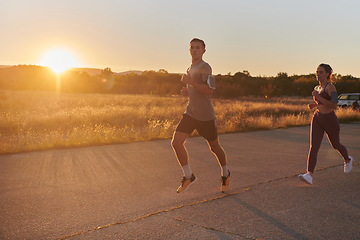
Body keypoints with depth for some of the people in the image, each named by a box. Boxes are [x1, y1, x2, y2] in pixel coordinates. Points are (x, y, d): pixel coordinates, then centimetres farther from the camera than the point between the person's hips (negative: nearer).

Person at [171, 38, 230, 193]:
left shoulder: (205, 67, -12)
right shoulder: (190, 69, 15)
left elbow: (209, 90, -26)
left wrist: (190, 82, -24)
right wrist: (186, 92, 7)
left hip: (206, 116, -7)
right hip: (190, 114, 7)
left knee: (214, 147, 8)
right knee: (176, 143, -8)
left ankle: (225, 174, 35)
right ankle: (188, 177, 8)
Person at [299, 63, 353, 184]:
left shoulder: (330, 87, -13)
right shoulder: (317, 88, 10)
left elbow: (334, 105, -24)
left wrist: (318, 97, -25)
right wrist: (314, 105, 7)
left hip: (330, 120, -5)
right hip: (317, 119, 5)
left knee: (336, 145, 18)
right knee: (313, 147, -12)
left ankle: (347, 160, 51)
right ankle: (309, 175, -21)